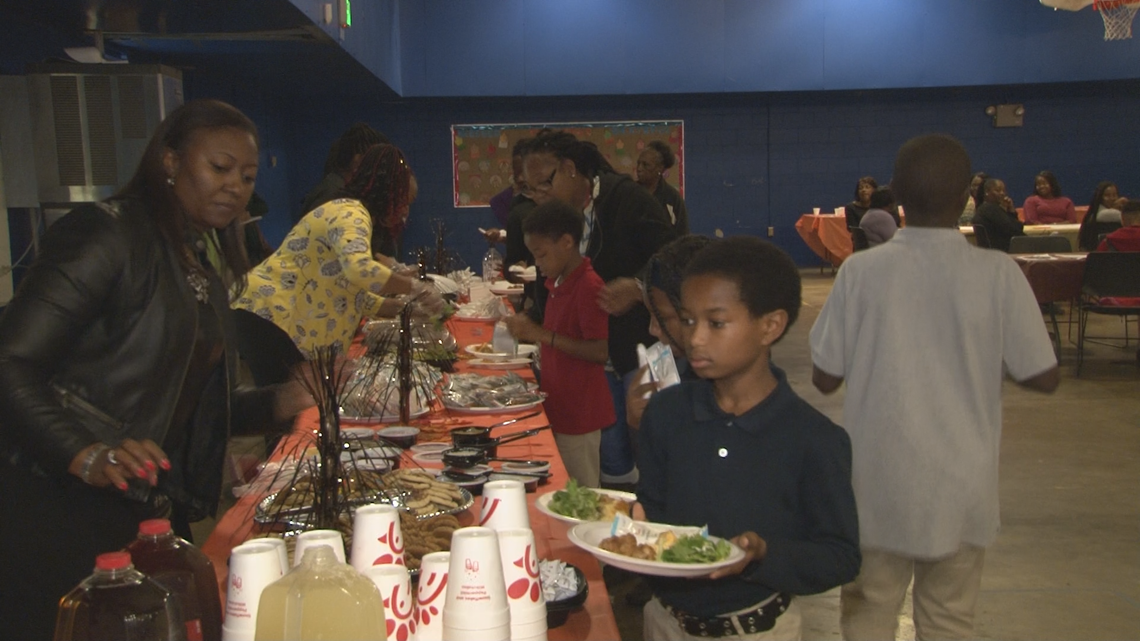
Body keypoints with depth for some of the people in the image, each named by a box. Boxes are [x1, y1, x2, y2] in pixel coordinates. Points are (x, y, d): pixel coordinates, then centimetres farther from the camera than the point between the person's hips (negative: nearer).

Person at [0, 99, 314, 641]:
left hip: (158, 515, 8)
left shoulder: (202, 274, 18)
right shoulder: (107, 235, -9)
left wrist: (282, 402, 8)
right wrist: (85, 455, -29)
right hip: (66, 514, -8)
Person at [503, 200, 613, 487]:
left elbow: (600, 351, -25)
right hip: (559, 407, 9)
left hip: (579, 411, -9)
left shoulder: (588, 286, -18)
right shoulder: (559, 283, 12)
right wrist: (529, 331, 8)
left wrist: (543, 334, -26)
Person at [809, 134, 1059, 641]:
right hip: (960, 484, 0)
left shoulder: (860, 270, -10)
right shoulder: (998, 274, -10)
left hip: (878, 481, 0)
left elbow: (824, 378, -4)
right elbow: (1043, 377, -4)